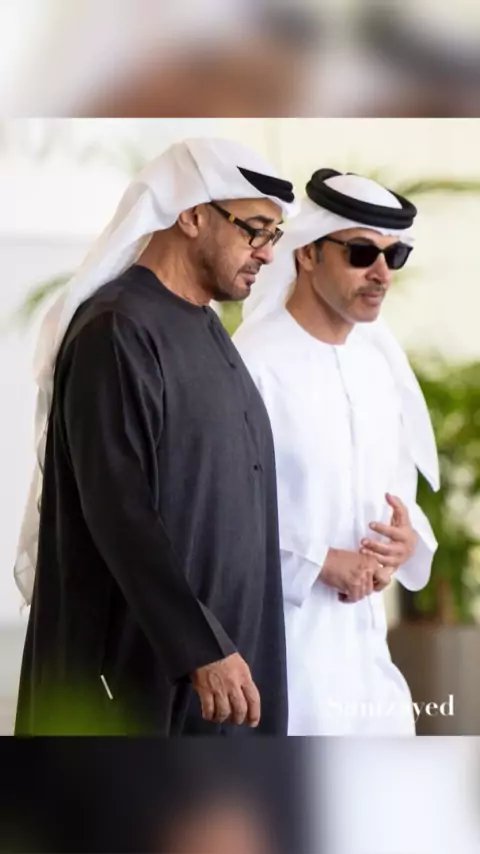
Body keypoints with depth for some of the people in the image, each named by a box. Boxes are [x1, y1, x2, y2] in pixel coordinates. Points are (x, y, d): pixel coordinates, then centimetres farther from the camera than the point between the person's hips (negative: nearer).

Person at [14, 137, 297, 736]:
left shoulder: (204, 329, 13)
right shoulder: (117, 332, -15)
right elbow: (119, 513, -21)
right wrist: (203, 650, -24)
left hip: (215, 639, 9)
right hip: (138, 664, -9)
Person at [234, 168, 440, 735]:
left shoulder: (381, 363, 9)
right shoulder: (253, 365, -15)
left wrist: (408, 539, -4)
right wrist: (320, 562, -19)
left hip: (364, 638, 7)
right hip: (279, 635, -7)